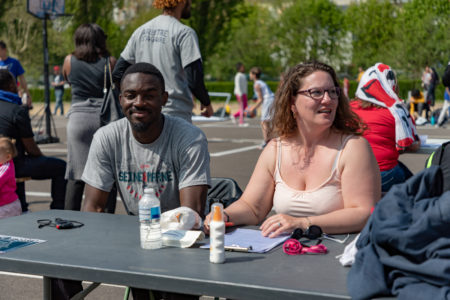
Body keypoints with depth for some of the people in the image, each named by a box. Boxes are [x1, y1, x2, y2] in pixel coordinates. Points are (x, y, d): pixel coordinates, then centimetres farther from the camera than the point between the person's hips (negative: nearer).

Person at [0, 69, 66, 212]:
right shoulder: (18, 111, -18)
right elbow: (30, 148, -13)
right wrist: (42, 156, 9)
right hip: (14, 166, -8)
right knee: (60, 166, 4)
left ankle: (21, 210, 43)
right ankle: (58, 210, 10)